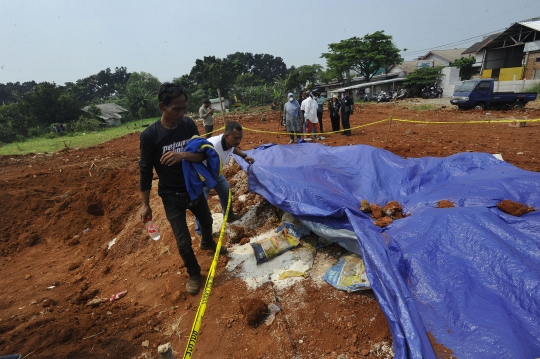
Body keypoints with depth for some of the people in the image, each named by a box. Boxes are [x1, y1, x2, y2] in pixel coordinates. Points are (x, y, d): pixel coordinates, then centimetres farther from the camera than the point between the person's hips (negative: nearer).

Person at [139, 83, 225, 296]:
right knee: (183, 241, 3)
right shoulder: (150, 135, -21)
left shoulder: (189, 125, -10)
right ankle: (194, 274, 31)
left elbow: (202, 154, -9)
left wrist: (183, 155, -30)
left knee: (207, 221, 28)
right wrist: (145, 204, -10)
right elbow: (146, 171, -13)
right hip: (171, 196, -4)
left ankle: (207, 243, 62)